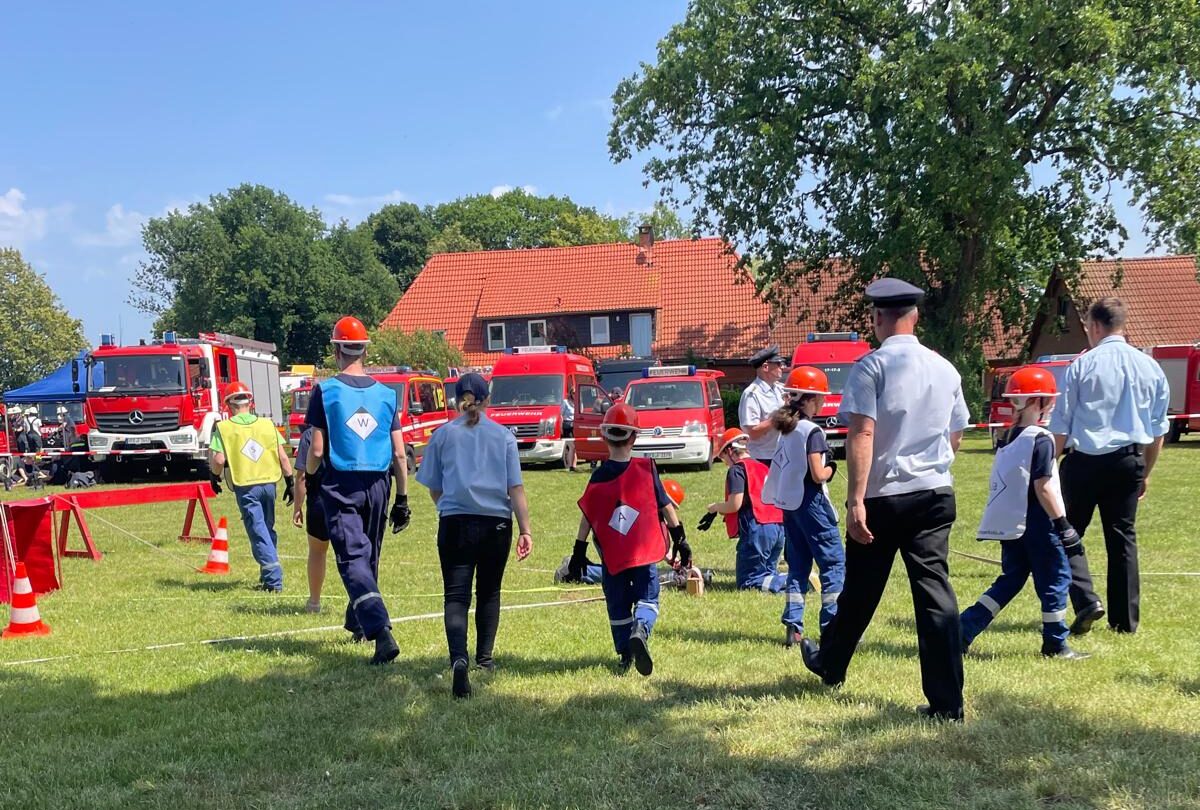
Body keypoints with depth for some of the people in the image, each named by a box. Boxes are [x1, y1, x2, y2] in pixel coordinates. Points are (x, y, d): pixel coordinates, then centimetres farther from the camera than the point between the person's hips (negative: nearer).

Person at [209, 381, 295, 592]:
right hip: (269, 483, 3)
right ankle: (269, 575, 26)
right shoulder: (267, 424, 5)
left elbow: (218, 460, -12)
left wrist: (215, 476, 8)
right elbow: (283, 457, 1)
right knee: (268, 529, 19)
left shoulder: (224, 427, -4)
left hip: (245, 486, -3)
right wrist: (289, 482, 8)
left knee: (258, 532, -1)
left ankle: (273, 579, -8)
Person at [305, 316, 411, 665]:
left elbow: (317, 450, -7)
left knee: (353, 560, -7)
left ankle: (381, 632, -23)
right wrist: (402, 498, 10)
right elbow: (399, 455, 3)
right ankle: (357, 623, 37)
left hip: (340, 485, -4)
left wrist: (307, 477, 14)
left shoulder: (325, 391, -5)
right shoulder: (386, 394, 4)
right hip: (377, 485, 4)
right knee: (369, 558, 20)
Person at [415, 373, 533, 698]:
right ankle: (484, 657, 31)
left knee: (457, 596, -4)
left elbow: (433, 489, 9)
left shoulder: (443, 434, 4)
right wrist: (525, 530, -3)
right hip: (496, 524, 1)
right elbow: (516, 488, -2)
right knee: (489, 593, 19)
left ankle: (459, 658, -26)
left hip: (455, 524, -1)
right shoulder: (503, 435, 4)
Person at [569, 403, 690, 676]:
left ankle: (625, 656, 14)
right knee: (647, 598, 5)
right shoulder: (646, 469, -5)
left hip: (612, 554, 1)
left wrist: (579, 551, 5)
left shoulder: (598, 477, -4)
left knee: (618, 606, 13)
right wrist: (680, 538, 5)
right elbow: (666, 507, -2)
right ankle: (640, 630, -25)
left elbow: (587, 516, -2)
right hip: (646, 551, -1)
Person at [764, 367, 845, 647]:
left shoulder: (784, 427, 7)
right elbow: (818, 475, -19)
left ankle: (793, 627, 9)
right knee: (835, 563, 0)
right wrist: (831, 468, 1)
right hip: (810, 503, -8)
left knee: (798, 565, 13)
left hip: (788, 503, 8)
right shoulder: (813, 431, -15)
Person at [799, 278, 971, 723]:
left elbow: (862, 434, -19)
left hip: (884, 495, -4)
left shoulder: (871, 366, -10)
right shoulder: (945, 368, 8)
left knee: (861, 589, 13)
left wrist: (856, 500, -21)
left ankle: (830, 665, 36)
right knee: (935, 590, 3)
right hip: (936, 492, 4)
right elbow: (954, 438, 17)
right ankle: (947, 702, 1)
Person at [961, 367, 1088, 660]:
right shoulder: (1040, 439, -13)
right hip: (1036, 524, -8)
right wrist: (1062, 522, -13)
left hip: (1009, 524, 8)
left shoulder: (1008, 438, 11)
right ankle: (1055, 645, 12)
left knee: (1010, 580, 15)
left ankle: (962, 631, 7)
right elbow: (1042, 486, -17)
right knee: (1055, 579, 5)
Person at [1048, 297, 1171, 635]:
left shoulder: (1082, 365, -8)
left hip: (1085, 460, -4)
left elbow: (1060, 426, -7)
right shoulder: (1150, 367, 5)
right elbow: (1158, 430, 11)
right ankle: (1125, 619, 15)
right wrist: (1145, 473, 21)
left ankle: (1086, 601, -9)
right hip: (1129, 461, 4)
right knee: (1123, 537, 11)